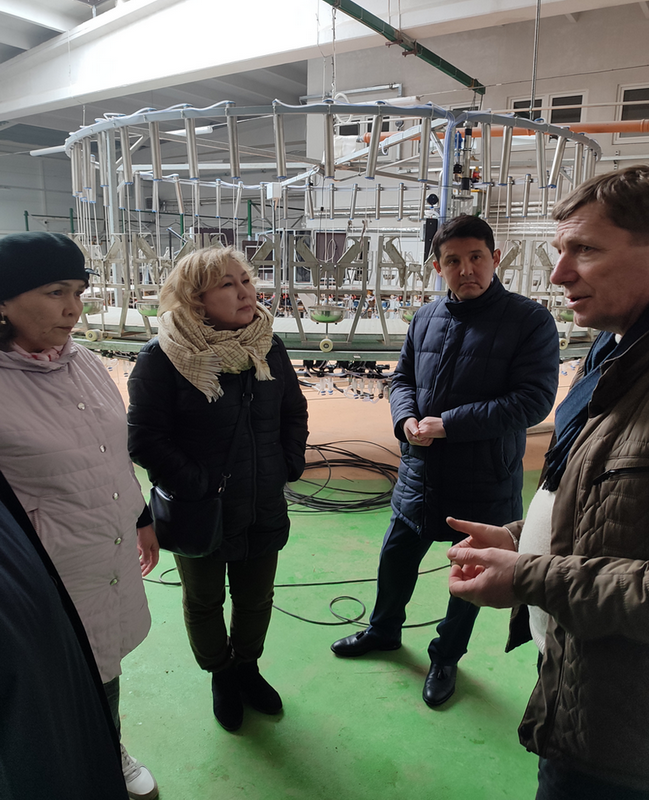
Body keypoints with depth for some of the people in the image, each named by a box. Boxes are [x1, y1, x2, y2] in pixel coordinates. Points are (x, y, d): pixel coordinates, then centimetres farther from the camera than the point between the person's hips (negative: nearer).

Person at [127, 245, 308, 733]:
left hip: (263, 510, 4)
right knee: (204, 601, 20)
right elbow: (145, 438, -18)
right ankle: (221, 675, 48)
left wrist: (290, 466, 0)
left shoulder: (269, 348, -4)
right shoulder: (163, 358, -19)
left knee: (256, 599, 21)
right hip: (200, 514, -3)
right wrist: (196, 486, -19)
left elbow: (295, 412, 8)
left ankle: (247, 666, 50)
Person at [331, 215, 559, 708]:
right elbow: (403, 378, 11)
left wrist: (447, 423, -22)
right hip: (420, 473, 4)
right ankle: (384, 630, 48)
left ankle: (447, 657, 42)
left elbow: (534, 400, -20)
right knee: (396, 558, 20)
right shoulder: (427, 318, 2)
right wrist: (406, 417, -11)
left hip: (485, 482, -4)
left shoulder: (530, 321, -13)